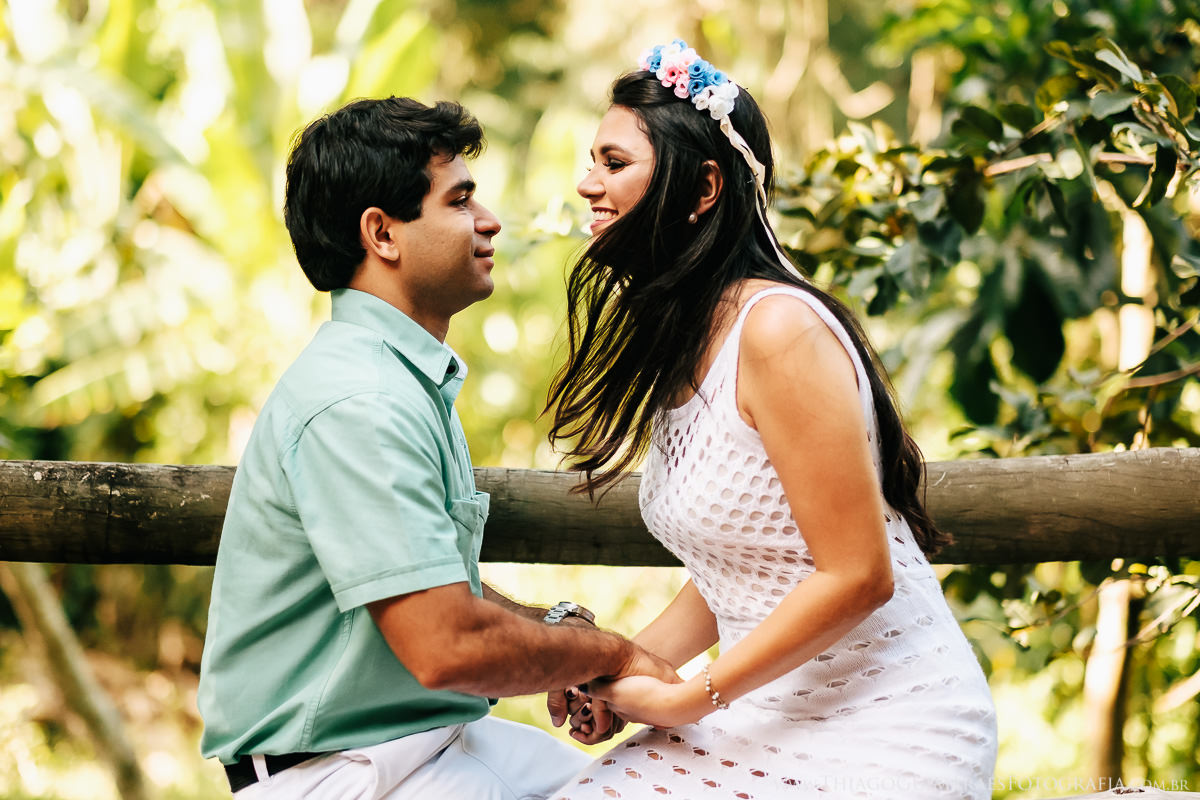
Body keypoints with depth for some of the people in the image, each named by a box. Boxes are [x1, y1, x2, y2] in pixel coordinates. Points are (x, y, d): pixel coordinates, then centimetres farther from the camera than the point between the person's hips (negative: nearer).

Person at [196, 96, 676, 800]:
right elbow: (447, 647, -26)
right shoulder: (357, 404, -21)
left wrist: (558, 631, 5)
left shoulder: (416, 382, 12)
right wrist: (608, 652, -11)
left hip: (433, 734, 10)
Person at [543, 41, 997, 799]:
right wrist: (620, 671, -1)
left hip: (888, 729, -8)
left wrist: (691, 698, -15)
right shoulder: (680, 345, 9)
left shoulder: (778, 329, -18)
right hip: (782, 719, 8)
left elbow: (858, 575, -20)